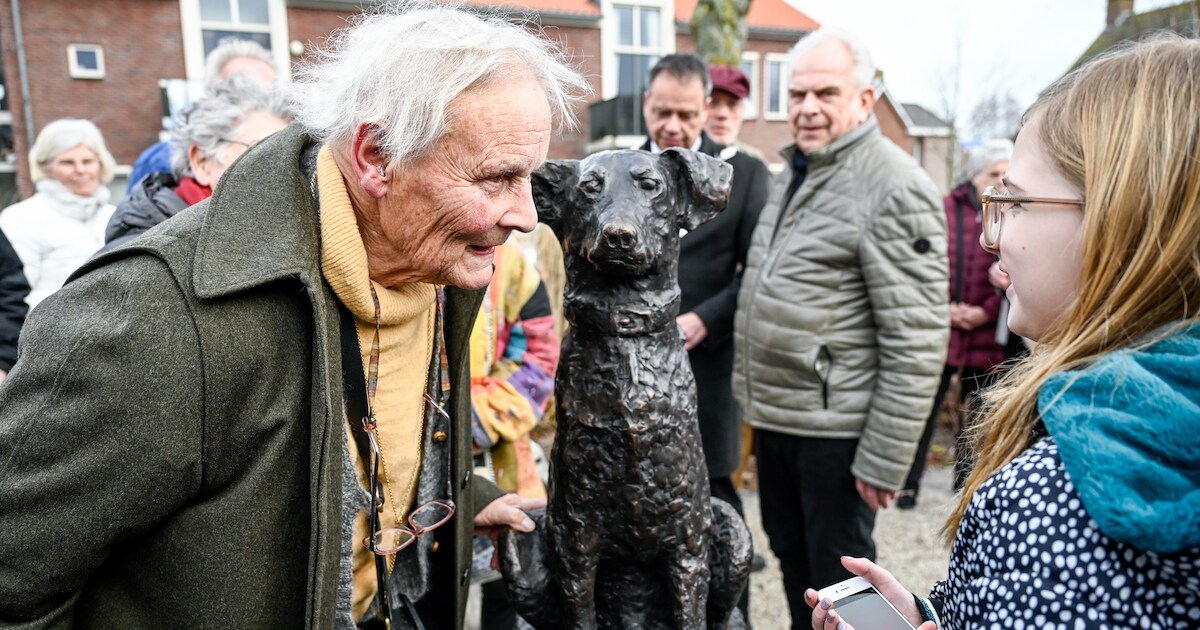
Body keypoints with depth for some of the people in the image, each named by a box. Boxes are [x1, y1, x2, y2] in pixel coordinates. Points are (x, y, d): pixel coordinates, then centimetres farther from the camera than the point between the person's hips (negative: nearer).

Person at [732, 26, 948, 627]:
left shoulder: (895, 191, -16)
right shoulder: (791, 173, 11)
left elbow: (916, 341, -18)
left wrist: (884, 458, -17)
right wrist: (751, 394, 14)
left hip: (836, 425, -7)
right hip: (773, 415, 8)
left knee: (839, 577, 10)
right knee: (791, 555, 21)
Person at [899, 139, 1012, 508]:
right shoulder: (944, 209, 1)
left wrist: (987, 311, -10)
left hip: (986, 337, 2)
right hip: (938, 333, -2)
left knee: (979, 416, 13)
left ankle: (967, 484, 30)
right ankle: (909, 486, 14)